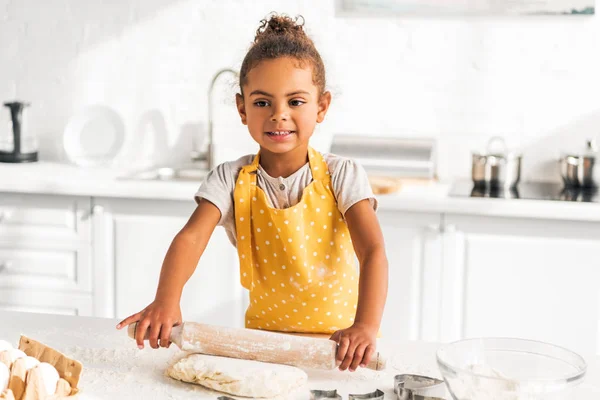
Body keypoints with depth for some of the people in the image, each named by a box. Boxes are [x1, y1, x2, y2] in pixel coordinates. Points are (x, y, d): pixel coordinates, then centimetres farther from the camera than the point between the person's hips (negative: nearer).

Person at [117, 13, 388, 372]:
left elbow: (373, 251, -19)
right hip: (264, 333, 2)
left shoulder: (342, 176, -9)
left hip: (338, 339, -1)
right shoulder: (231, 180, -5)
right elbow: (191, 238, -20)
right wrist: (166, 299, -40)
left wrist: (367, 325, -37)